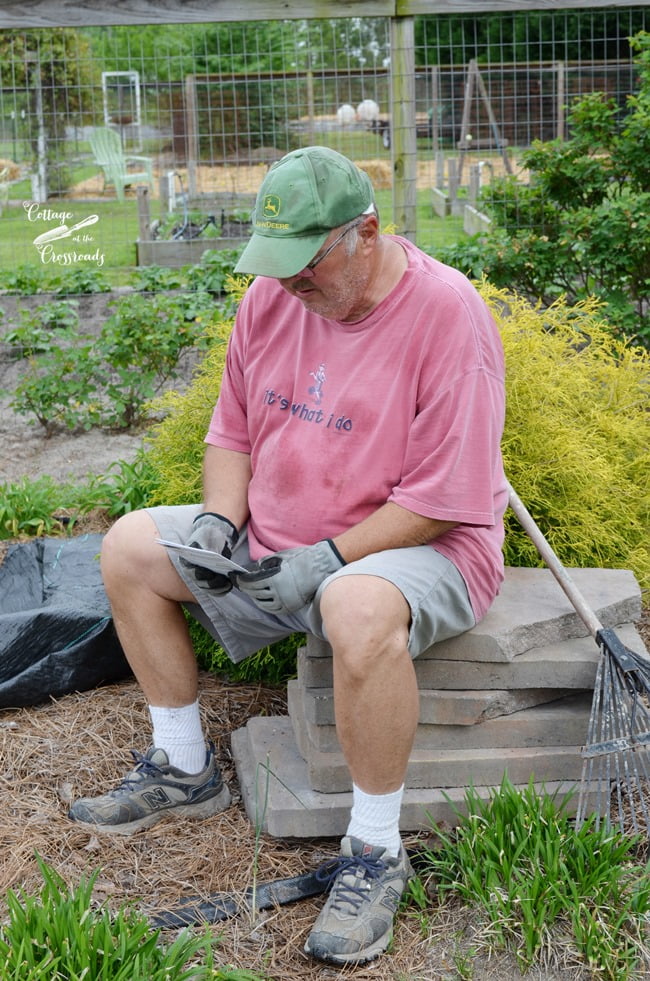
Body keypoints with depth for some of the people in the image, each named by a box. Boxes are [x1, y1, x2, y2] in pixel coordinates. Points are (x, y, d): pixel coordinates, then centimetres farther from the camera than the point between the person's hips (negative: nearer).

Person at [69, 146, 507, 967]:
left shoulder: (446, 314, -20)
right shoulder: (272, 295, 1)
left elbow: (443, 499, -21)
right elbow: (231, 432, 12)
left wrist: (327, 558, -24)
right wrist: (221, 517, -7)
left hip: (416, 549, -7)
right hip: (274, 539, 8)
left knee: (360, 609, -41)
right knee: (128, 549, 3)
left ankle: (375, 853, -20)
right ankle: (184, 769, 15)